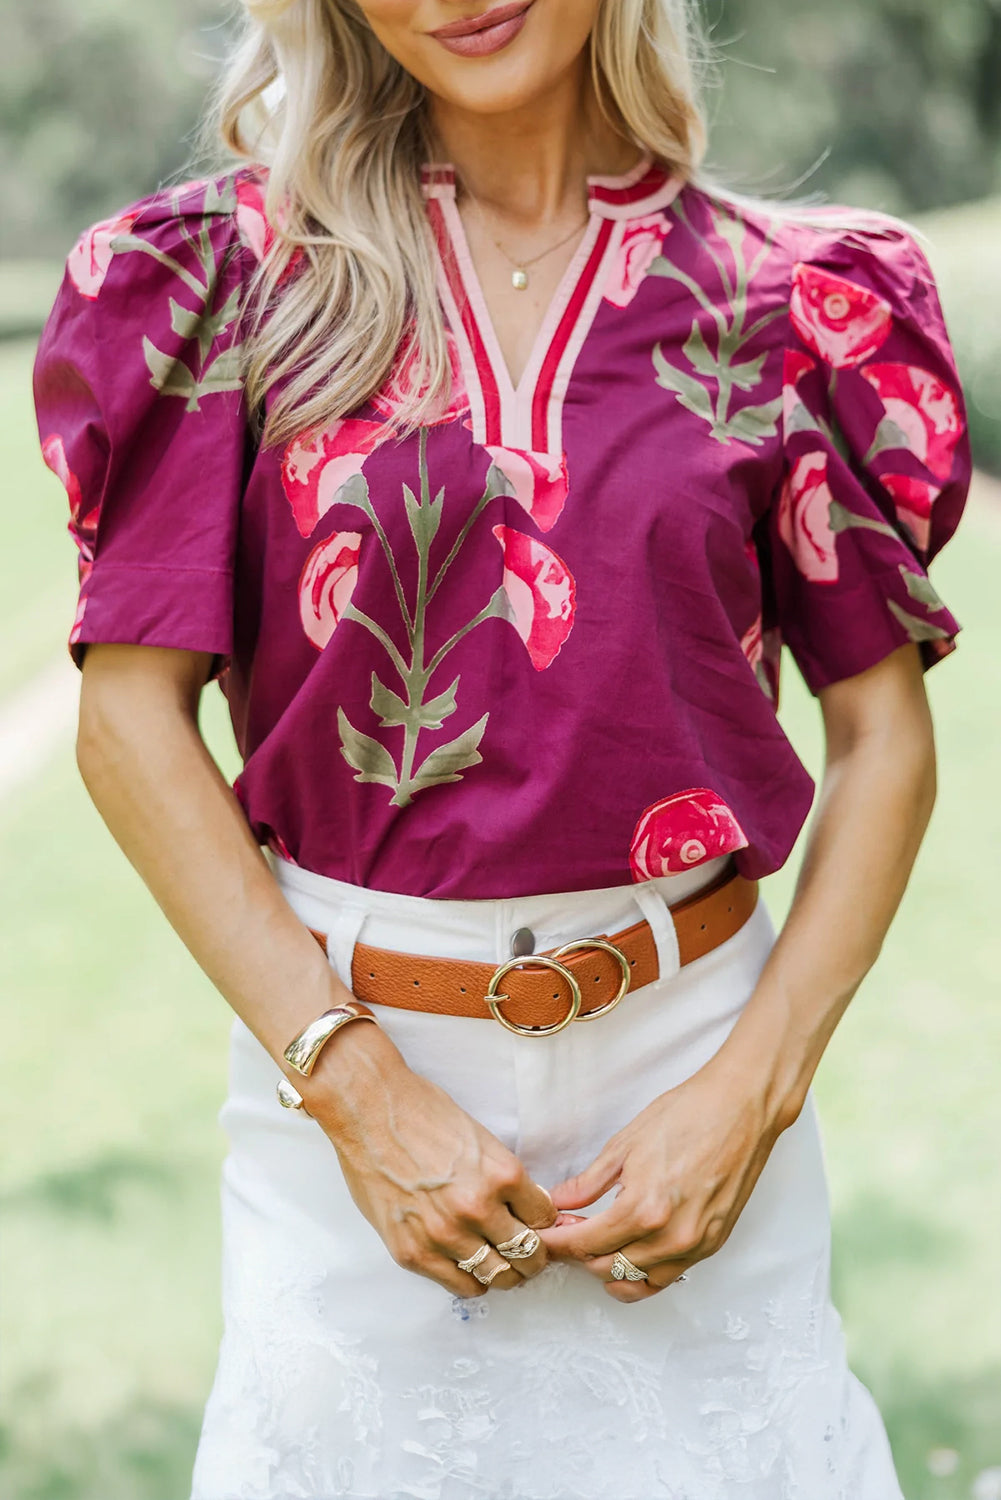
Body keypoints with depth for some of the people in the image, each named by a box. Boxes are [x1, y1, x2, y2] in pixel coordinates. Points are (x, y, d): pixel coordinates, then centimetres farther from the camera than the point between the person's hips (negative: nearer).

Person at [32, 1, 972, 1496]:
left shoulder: (788, 301, 2)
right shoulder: (234, 275, 0)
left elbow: (883, 737, 5)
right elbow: (132, 717, -4)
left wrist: (753, 1088, -7)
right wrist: (355, 1083, -12)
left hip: (691, 1050, 1)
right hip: (341, 1044, 0)